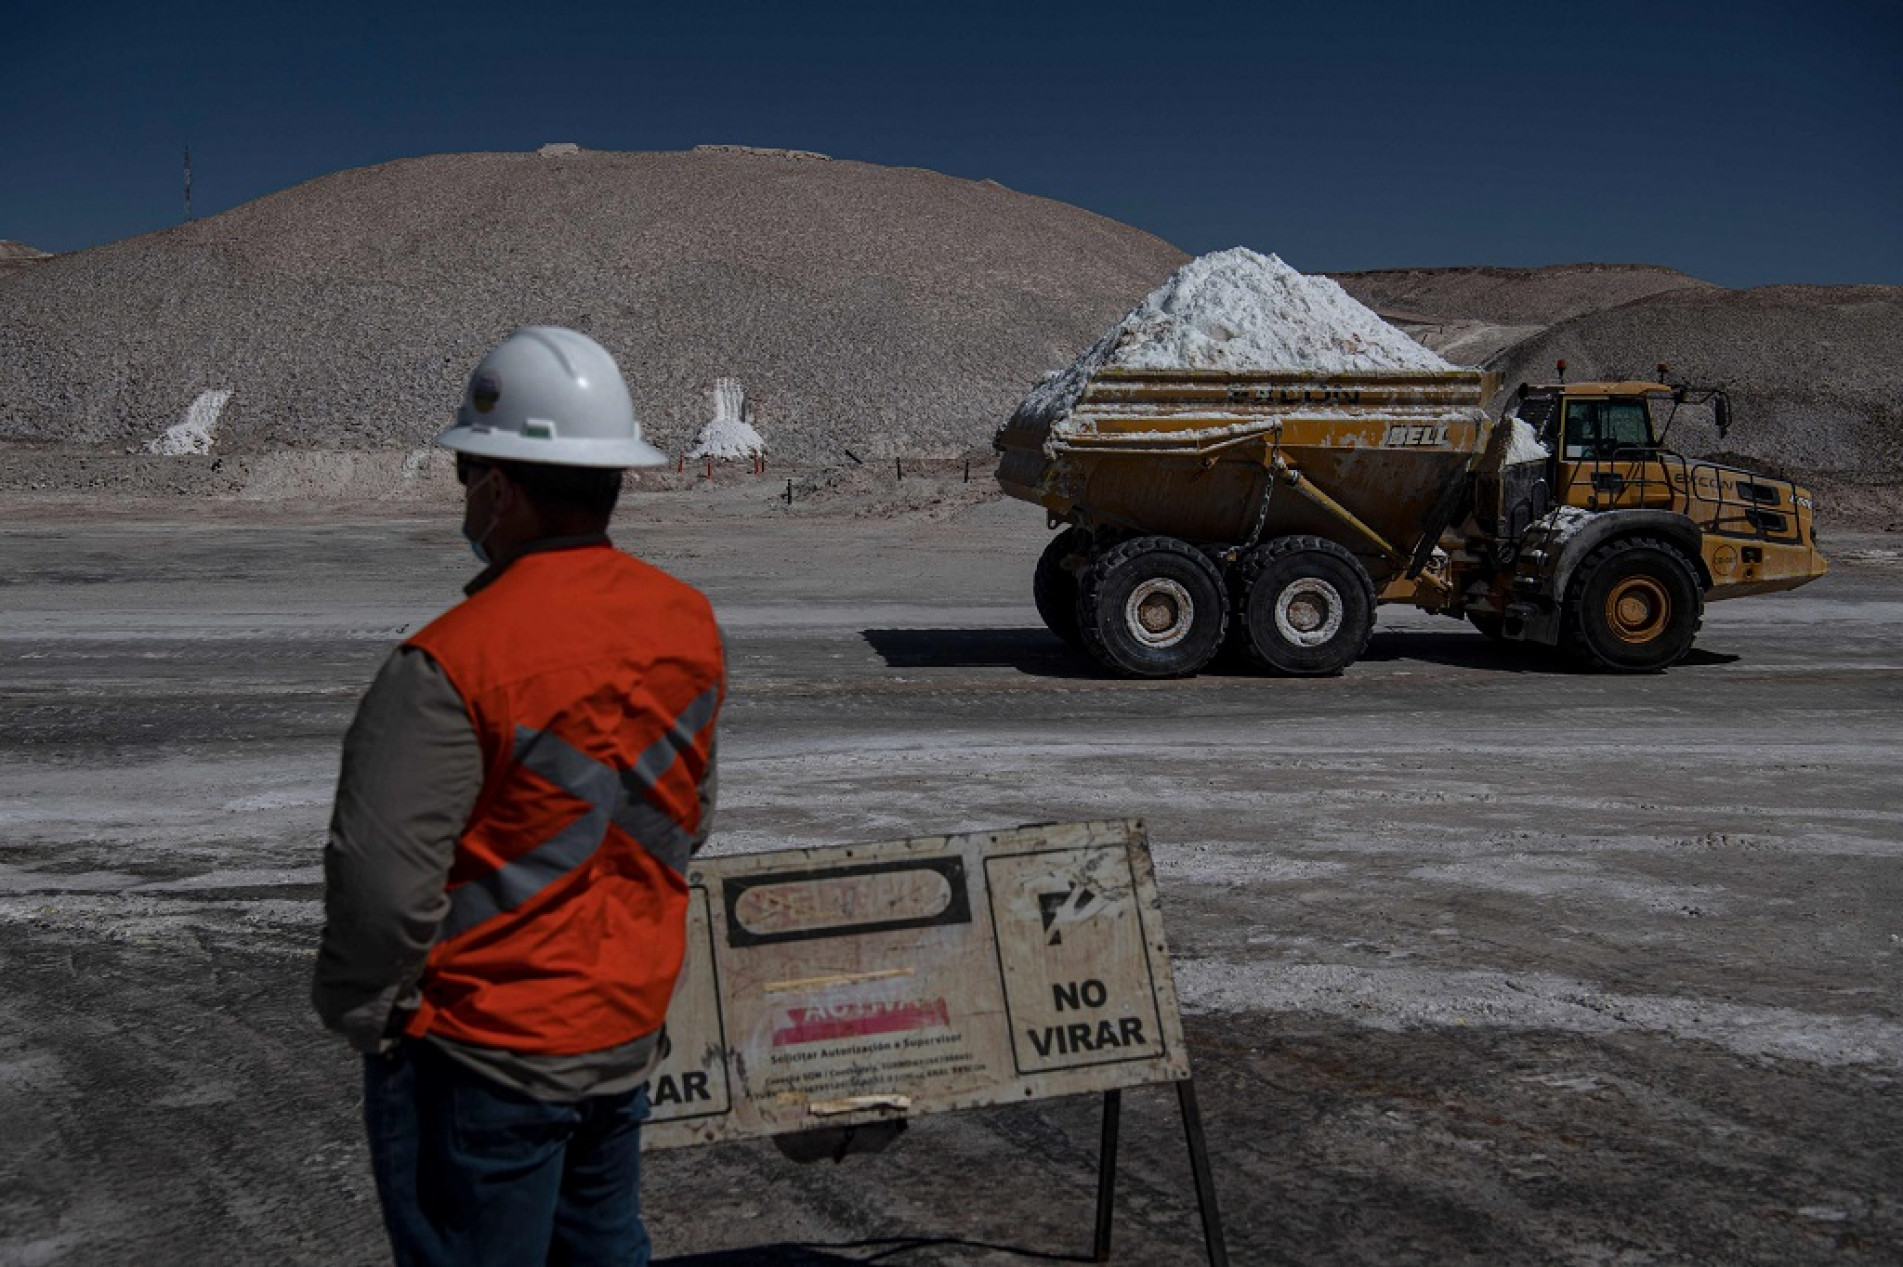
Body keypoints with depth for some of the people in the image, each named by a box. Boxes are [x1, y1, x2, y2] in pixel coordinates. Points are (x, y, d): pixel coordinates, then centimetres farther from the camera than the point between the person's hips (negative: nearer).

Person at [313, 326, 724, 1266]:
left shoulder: (453, 661, -26)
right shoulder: (689, 623, -4)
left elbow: (382, 881, -24)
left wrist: (362, 1013, -6)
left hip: (482, 1057, -6)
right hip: (629, 1029, 7)